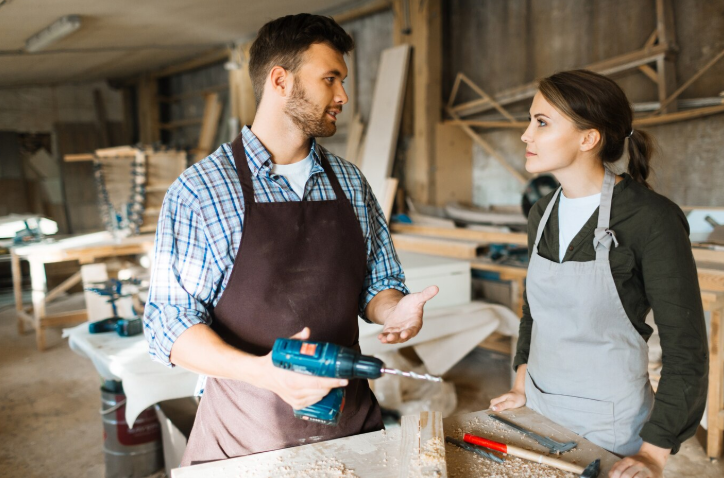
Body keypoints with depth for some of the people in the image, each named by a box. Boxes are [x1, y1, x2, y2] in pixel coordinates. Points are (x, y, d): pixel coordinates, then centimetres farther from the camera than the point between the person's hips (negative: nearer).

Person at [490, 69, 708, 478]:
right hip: (538, 408, 6)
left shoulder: (651, 218, -18)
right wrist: (523, 385, 7)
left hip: (610, 422, -5)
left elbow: (686, 349, -15)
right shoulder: (543, 213, 0)